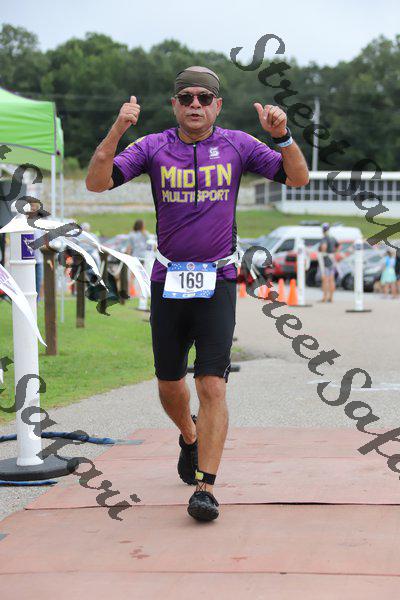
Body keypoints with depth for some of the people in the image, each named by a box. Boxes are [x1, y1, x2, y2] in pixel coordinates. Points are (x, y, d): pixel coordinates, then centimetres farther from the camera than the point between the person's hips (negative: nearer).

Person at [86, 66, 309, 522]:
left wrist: (282, 136, -18)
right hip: (167, 281, 2)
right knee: (169, 385, 13)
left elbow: (298, 178, 0)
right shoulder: (153, 147, 1)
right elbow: (96, 183, -10)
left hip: (217, 282, -1)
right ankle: (190, 439, 44)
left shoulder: (237, 145, 3)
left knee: (212, 386, -12)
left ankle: (205, 487, -10)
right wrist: (117, 131, -23)